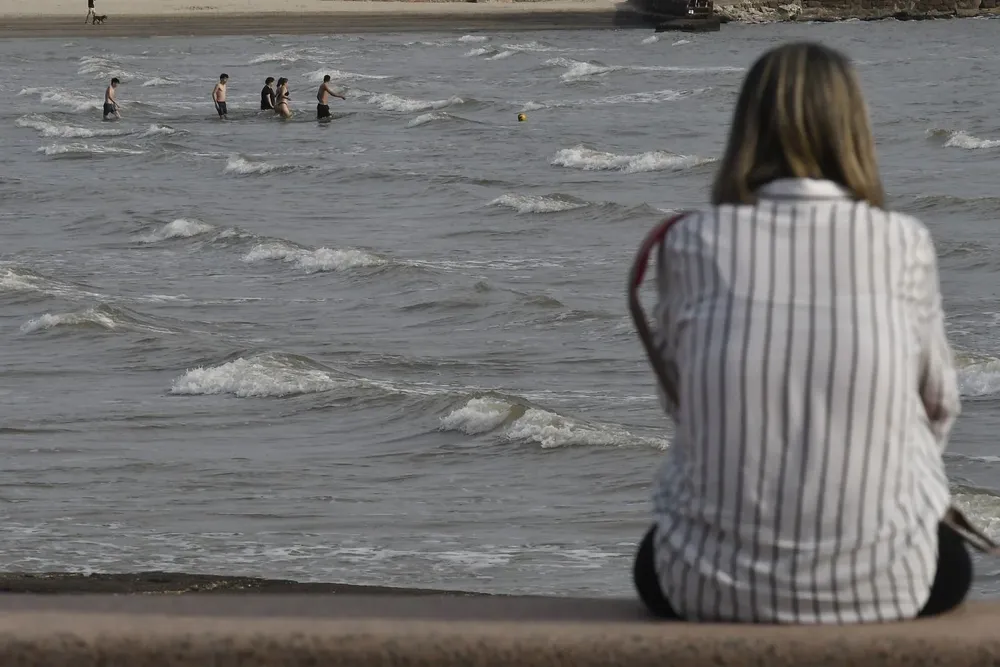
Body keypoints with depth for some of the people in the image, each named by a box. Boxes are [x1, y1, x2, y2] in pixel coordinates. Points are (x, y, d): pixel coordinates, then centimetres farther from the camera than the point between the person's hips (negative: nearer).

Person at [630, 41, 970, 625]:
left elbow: (677, 395, 9)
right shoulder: (904, 245, -4)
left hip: (712, 586, 1)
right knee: (951, 561, 35)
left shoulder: (693, 243, -3)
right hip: (876, 587, 0)